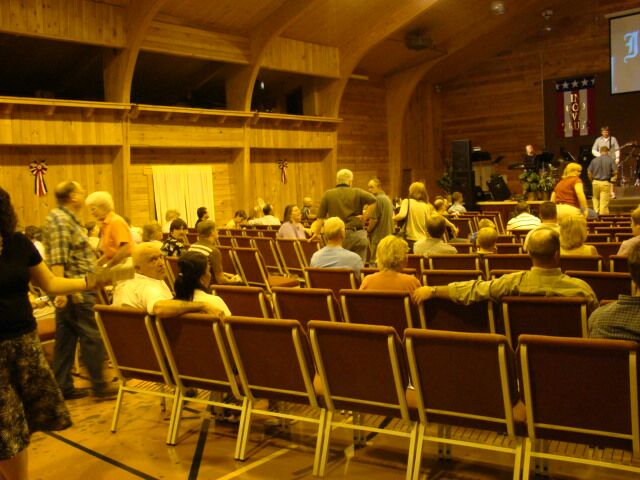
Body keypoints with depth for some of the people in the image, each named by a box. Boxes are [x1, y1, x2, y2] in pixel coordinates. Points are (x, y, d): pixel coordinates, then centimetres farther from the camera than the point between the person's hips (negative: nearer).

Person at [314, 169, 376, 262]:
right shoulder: (357, 192, 3)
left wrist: (316, 234, 15)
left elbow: (320, 218, 5)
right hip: (357, 235, 0)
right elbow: (374, 200, -10)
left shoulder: (328, 194, 5)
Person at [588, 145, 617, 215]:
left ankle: (596, 211, 11)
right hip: (606, 183, -2)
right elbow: (615, 172, -8)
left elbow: (589, 173, 2)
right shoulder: (611, 160, -3)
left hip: (596, 182, 2)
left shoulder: (594, 160, 3)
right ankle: (602, 214, 2)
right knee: (604, 202, 2)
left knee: (595, 198, 21)